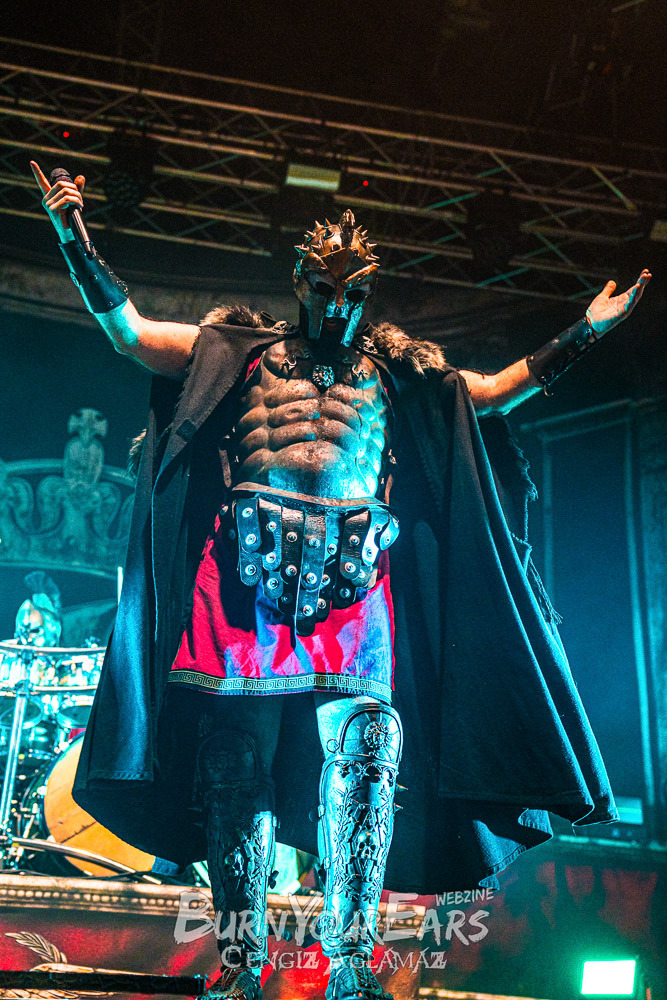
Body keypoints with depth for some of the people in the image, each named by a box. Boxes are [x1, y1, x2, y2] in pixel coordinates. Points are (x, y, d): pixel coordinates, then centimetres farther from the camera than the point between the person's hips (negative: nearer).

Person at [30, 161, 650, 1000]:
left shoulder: (394, 370, 20)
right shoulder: (242, 350, 15)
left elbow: (493, 393, 23)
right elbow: (129, 333, 14)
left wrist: (584, 334, 19)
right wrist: (74, 241, 6)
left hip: (353, 583, 1)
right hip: (250, 573, 0)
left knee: (363, 756, -12)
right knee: (237, 761, 0)